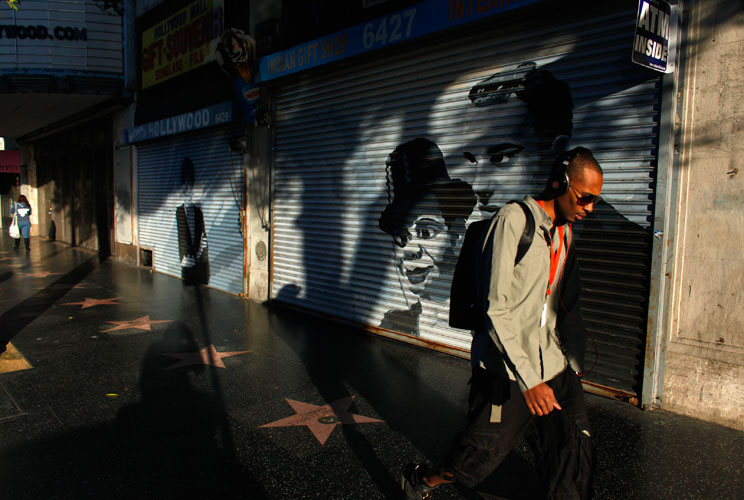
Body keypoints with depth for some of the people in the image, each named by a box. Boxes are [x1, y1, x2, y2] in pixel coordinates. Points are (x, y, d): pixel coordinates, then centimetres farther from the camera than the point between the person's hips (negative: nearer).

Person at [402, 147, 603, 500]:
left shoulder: (564, 232, 12)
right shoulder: (514, 219, -15)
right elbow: (497, 310, -20)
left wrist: (575, 361, 20)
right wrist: (528, 379, -21)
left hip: (553, 367, 7)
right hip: (507, 371, -7)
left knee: (575, 457, 10)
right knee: (479, 457, 6)